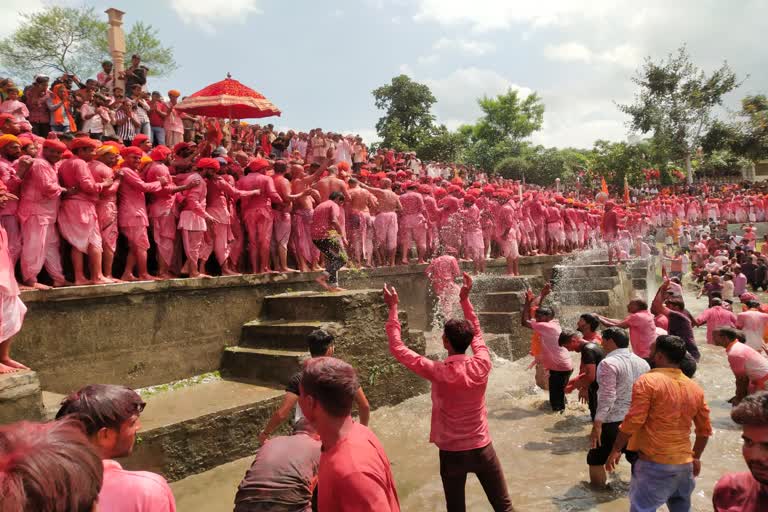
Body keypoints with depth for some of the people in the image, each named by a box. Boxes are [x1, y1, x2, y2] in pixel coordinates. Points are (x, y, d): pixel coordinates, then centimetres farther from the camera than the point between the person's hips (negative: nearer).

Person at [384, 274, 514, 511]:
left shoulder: (438, 372, -20)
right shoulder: (482, 365, -12)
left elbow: (397, 348, -12)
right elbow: (476, 332, 8)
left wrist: (393, 308, -7)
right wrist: (465, 299, 13)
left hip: (452, 452, -2)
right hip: (482, 448, 2)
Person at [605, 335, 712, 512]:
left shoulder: (648, 381, -12)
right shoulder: (695, 388, 7)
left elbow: (633, 421, -16)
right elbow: (705, 430, 14)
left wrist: (616, 450, -6)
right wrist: (695, 457, 28)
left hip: (654, 463, -7)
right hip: (685, 463, 7)